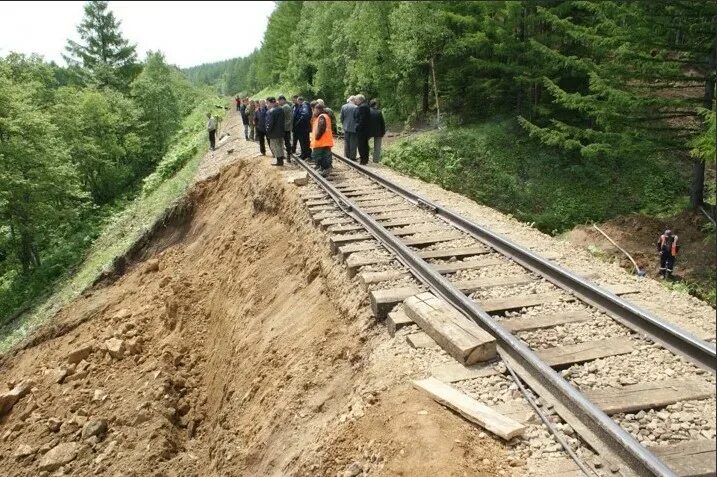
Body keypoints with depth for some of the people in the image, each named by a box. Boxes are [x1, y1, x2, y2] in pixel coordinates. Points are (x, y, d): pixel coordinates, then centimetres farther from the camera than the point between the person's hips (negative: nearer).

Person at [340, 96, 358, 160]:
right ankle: (352, 157, 4)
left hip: (346, 127, 4)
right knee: (353, 143, 2)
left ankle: (346, 156, 14)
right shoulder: (356, 108, -13)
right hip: (354, 128, -4)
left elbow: (341, 117, 4)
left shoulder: (343, 107, 0)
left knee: (346, 142, 11)